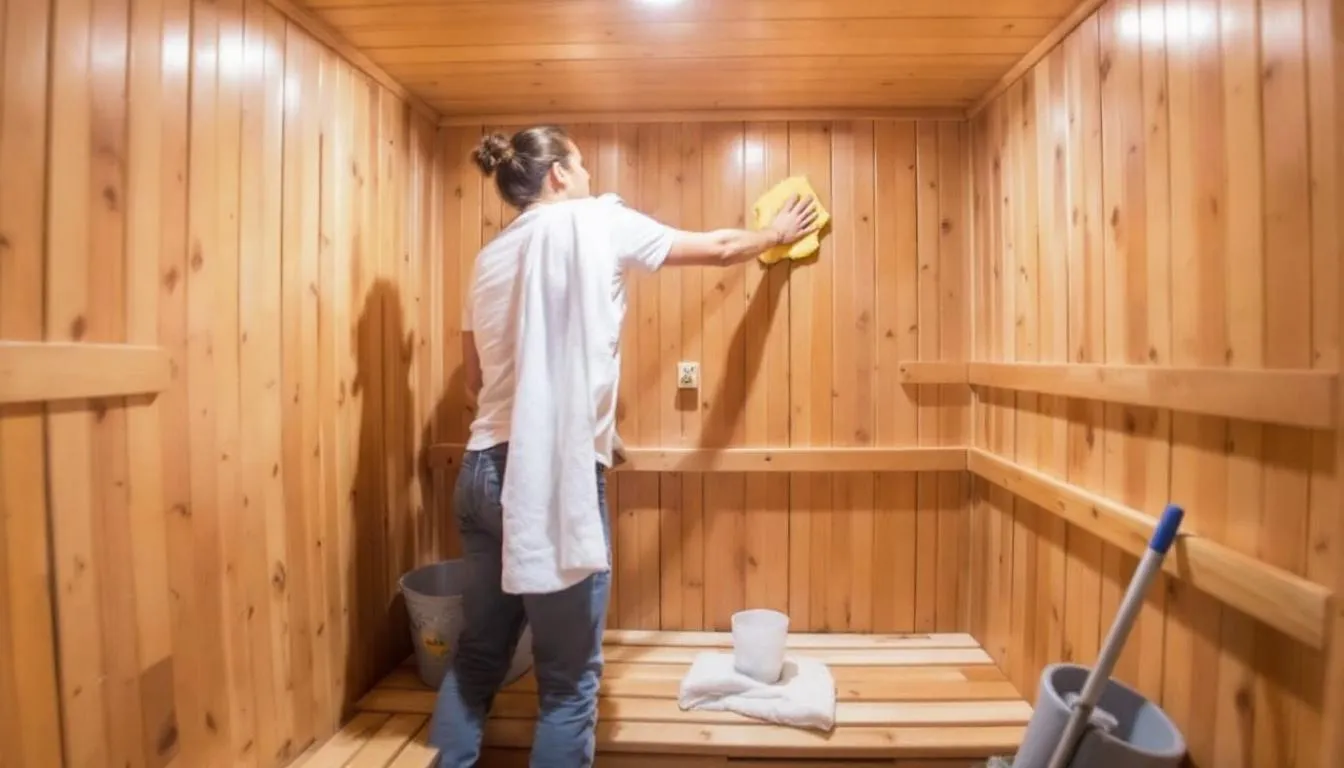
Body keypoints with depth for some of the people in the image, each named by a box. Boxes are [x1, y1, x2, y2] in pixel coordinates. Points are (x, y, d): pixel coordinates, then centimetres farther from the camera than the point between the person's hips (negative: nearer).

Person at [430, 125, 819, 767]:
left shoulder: (490, 256, 16)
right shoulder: (598, 222, -1)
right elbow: (718, 249, 11)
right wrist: (777, 234, 29)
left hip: (483, 470, 8)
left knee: (477, 656, 22)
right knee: (568, 682, 8)